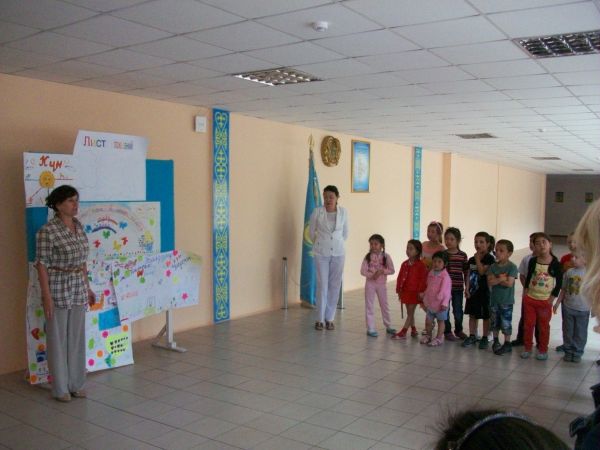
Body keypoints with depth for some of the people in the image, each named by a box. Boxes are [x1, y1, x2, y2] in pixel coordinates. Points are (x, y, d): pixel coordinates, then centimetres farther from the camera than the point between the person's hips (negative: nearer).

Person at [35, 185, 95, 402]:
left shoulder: (78, 226, 7)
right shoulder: (47, 231, -15)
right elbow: (42, 265, -15)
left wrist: (87, 287, 14)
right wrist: (46, 296, -18)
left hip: (78, 289, 7)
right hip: (57, 290, -7)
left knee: (77, 337, 13)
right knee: (58, 339, 5)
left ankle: (76, 384, 25)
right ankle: (60, 388, 18)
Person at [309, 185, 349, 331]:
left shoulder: (343, 212, -2)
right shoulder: (317, 212, -7)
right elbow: (311, 231, 7)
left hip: (338, 253, 2)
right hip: (321, 253, -2)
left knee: (335, 285, 5)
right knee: (322, 285, -1)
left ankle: (330, 318, 16)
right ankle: (320, 319, 10)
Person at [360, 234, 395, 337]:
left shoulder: (386, 256, -5)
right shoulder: (368, 256, -6)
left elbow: (392, 270, -6)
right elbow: (363, 271, -10)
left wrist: (382, 271, -22)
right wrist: (372, 275, -23)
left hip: (382, 283, 1)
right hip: (370, 283, -1)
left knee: (384, 305, 13)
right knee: (369, 306, 2)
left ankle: (388, 326, 27)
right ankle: (370, 329, 9)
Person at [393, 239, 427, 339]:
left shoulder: (421, 265, -12)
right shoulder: (405, 264, 7)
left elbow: (423, 279, -14)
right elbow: (400, 277, 9)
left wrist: (421, 292, -16)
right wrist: (399, 290, 6)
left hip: (415, 293, -6)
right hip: (405, 292, 6)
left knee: (410, 312, -1)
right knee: (410, 312, 14)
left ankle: (403, 332, 0)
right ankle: (413, 330, 27)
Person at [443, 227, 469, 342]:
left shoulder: (463, 255, -2)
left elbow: (466, 272, 3)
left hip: (458, 288, 0)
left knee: (458, 311, 10)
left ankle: (459, 330, 29)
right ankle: (447, 332, 19)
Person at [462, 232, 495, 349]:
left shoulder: (489, 258, -10)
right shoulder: (471, 259, 7)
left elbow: (482, 271, -22)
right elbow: (469, 275, 7)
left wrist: (478, 259, -16)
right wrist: (467, 289, 0)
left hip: (484, 291, -6)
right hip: (473, 291, 6)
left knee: (485, 315, 6)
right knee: (472, 314, 13)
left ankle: (485, 338, 18)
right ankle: (472, 336, 23)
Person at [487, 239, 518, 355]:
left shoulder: (512, 267, -12)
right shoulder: (493, 266, 1)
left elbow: (509, 283, -21)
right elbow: (490, 282, -8)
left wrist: (496, 279, -15)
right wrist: (501, 278, -20)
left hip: (506, 301, -5)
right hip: (494, 299, 5)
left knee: (506, 323, 4)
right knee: (494, 322, 15)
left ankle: (507, 344, 18)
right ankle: (496, 341, 30)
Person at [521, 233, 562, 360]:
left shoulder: (555, 263, -11)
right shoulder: (532, 261, -3)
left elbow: (559, 282, -6)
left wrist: (552, 298, -8)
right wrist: (526, 292, 2)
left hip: (545, 300, -2)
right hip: (530, 298, 3)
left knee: (544, 326, 11)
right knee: (528, 324, 10)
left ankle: (543, 350, 24)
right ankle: (527, 348, 24)